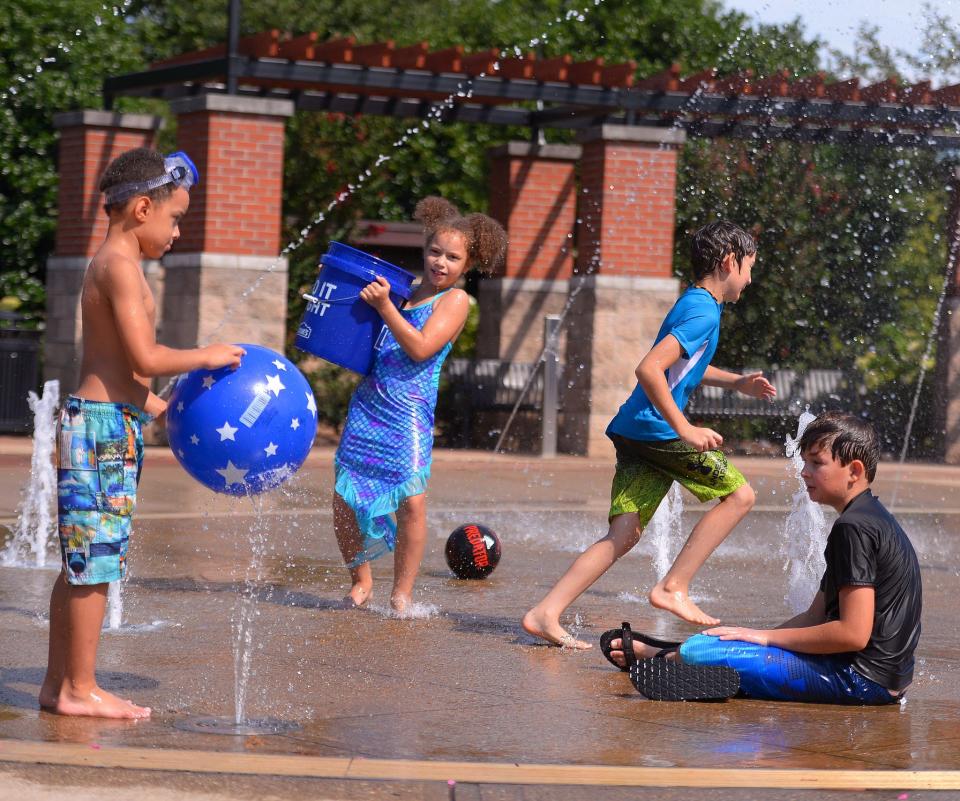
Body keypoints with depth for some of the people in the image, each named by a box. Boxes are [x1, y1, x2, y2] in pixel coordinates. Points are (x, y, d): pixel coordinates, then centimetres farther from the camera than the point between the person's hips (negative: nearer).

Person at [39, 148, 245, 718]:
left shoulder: (111, 265, 18)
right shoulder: (121, 265, -13)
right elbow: (145, 358, -21)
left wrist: (166, 409, 22)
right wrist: (208, 357, -7)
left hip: (99, 420, 10)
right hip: (106, 426, -10)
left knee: (81, 564, 12)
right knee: (96, 562, -5)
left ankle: (60, 683, 17)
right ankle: (81, 689, 1)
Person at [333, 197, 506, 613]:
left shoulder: (455, 299, -1)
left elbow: (421, 348, -14)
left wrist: (384, 306, -17)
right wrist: (373, 293, 11)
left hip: (410, 412, -5)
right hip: (367, 405, 5)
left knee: (411, 500, -13)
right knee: (344, 499, 1)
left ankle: (402, 594, 1)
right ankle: (361, 581, 20)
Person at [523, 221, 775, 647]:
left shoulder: (692, 304, 20)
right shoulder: (703, 312, -12)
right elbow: (649, 369, -23)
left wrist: (735, 382, 33)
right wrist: (686, 431, -23)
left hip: (632, 432, 9)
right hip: (656, 430, -9)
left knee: (624, 534, 2)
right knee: (739, 495, 3)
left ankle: (545, 613, -8)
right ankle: (673, 587, -1)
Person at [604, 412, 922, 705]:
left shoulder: (854, 527, -16)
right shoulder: (871, 519, 17)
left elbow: (854, 634, -22)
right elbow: (815, 617, 19)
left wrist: (766, 637, -12)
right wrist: (754, 636, 9)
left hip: (863, 677, -11)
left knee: (699, 651, -9)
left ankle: (657, 657, 20)